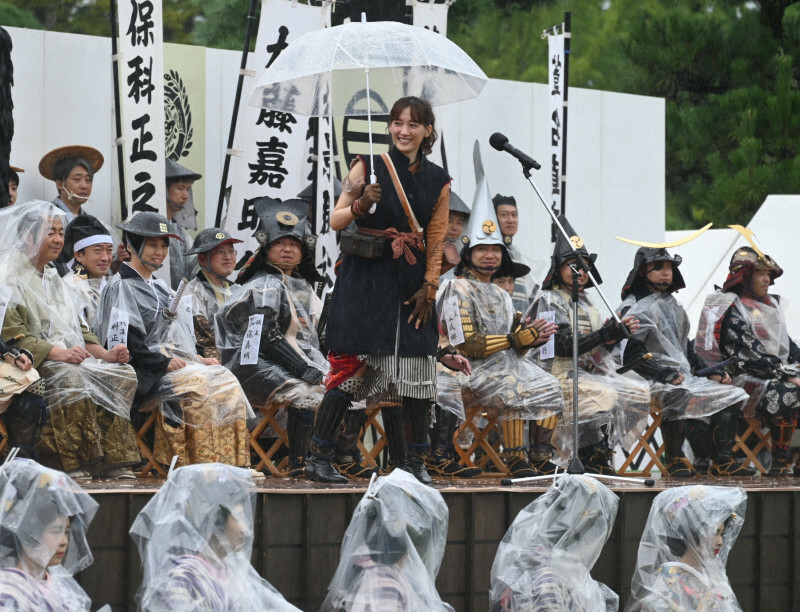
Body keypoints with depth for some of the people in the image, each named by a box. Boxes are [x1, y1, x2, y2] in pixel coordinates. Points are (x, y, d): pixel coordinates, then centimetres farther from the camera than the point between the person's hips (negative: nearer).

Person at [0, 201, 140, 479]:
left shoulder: (53, 278, 24)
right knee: (70, 376, -37)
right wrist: (58, 353, -27)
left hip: (68, 358, 8)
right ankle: (71, 463, -32)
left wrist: (105, 354, 2)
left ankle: (111, 460, -19)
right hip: (30, 363, -8)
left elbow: (78, 329, 22)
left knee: (124, 373, -13)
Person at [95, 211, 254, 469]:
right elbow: (122, 344, -13)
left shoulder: (161, 289, 27)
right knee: (202, 387, -30)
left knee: (227, 382, -16)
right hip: (148, 376, -8)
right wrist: (163, 362, -18)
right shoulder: (121, 287, -2)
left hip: (176, 363, 8)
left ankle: (231, 466, -22)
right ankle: (204, 466, -29)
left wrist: (198, 359, 7)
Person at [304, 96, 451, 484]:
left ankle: (414, 460, 10)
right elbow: (335, 221, -1)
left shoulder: (438, 182, 8)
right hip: (364, 280, -3)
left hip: (411, 285, 3)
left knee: (417, 368, -1)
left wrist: (429, 287, 1)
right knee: (353, 365, -10)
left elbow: (436, 242, 10)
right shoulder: (368, 167, 1)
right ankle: (320, 458, -6)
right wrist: (360, 205, -20)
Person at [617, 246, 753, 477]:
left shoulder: (672, 306, 23)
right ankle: (675, 460, -22)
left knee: (732, 395, -2)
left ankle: (722, 461, -3)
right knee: (678, 397, -39)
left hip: (684, 378, 9)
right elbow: (631, 354, -14)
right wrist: (667, 376, -21)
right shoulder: (635, 308, -4)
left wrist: (710, 373, 14)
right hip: (651, 381, -9)